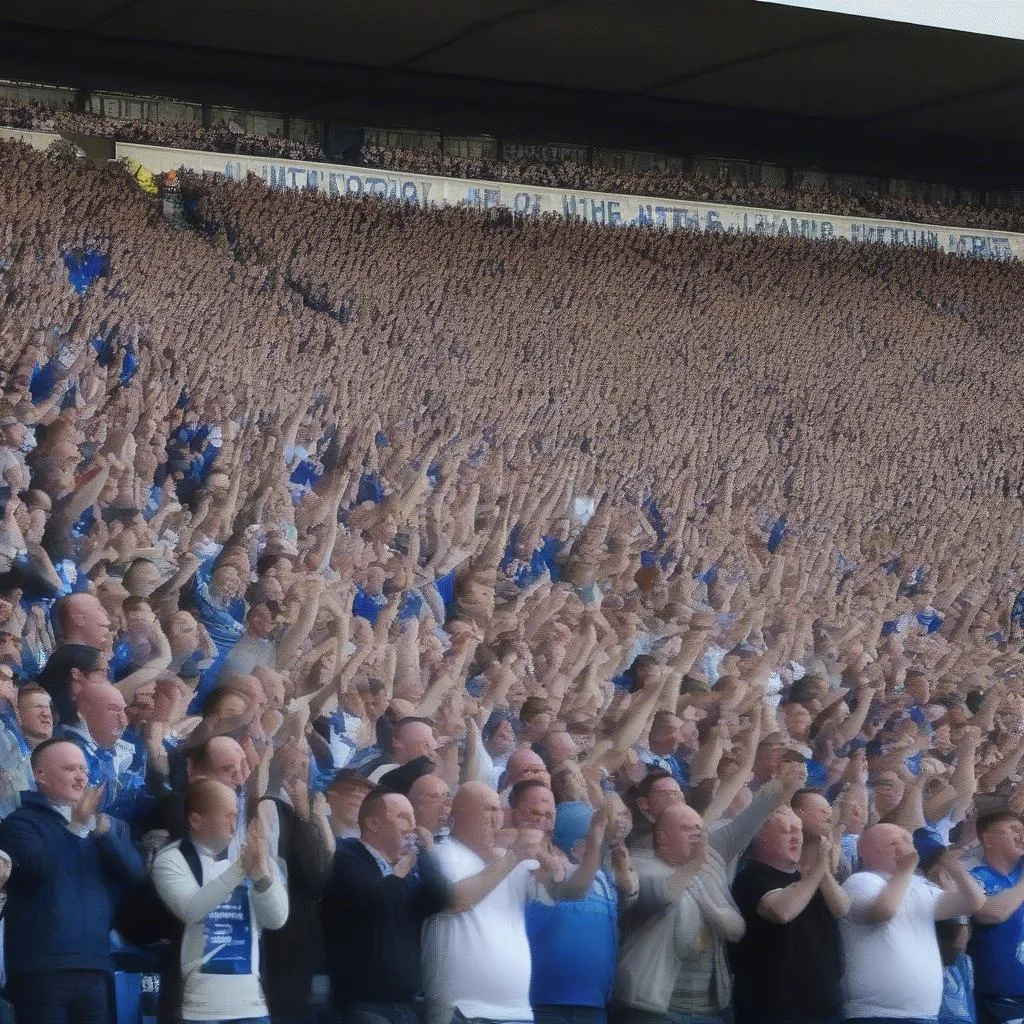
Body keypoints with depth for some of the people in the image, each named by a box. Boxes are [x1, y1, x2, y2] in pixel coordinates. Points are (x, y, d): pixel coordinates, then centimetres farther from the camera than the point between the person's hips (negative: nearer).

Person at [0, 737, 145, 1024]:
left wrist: (102, 831, -11)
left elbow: (136, 873, 2)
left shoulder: (110, 826, 17)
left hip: (95, 968, 5)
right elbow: (38, 866, -16)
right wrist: (76, 827, -16)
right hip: (41, 969, -5)